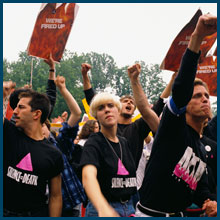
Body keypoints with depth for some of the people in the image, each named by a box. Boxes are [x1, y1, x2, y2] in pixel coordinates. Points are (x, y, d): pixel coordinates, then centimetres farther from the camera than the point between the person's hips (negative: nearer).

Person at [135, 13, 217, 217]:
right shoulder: (173, 125, -8)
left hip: (179, 214, 8)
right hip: (151, 213, -8)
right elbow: (181, 89, -25)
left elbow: (201, 191, 15)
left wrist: (211, 203, -10)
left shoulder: (202, 151, 15)